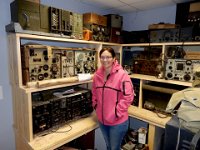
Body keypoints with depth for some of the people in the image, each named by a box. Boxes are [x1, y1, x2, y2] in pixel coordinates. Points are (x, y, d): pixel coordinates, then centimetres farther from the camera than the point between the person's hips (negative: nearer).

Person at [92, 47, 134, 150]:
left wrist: (117, 112, -17)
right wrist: (95, 105, 6)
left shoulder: (122, 74, -19)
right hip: (102, 120, 5)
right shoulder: (97, 75, -1)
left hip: (117, 122, -5)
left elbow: (128, 97, -18)